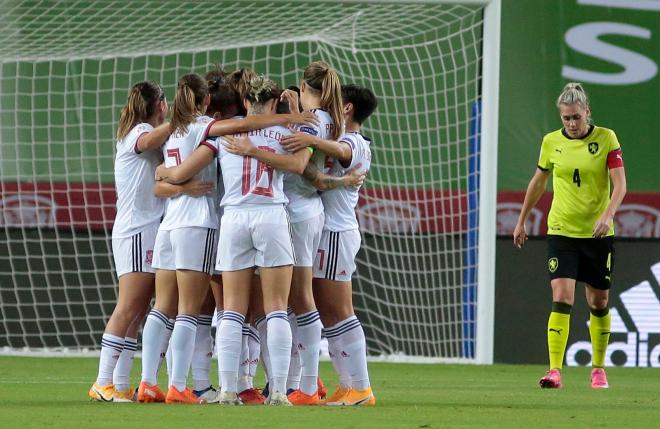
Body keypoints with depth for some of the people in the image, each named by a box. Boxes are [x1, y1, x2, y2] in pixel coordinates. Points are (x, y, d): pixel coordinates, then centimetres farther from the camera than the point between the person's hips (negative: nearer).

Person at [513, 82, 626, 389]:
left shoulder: (606, 139, -5)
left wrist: (607, 216, -26)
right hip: (561, 231, 0)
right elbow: (538, 182, 15)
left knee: (599, 302, 9)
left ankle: (598, 369, 25)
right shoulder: (551, 142, 1)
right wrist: (521, 221, 19)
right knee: (561, 298, -14)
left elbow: (620, 184, -10)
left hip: (597, 234, 0)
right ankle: (554, 371, -18)